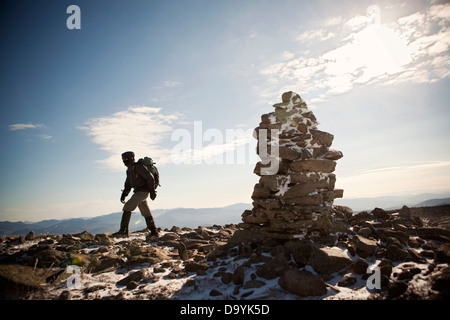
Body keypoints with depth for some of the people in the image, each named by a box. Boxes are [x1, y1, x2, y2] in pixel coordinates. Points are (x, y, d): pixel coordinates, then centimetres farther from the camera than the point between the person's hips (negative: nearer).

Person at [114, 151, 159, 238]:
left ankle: (124, 230, -13)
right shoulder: (129, 170, 15)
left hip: (143, 191, -10)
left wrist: (152, 191, -19)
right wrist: (124, 194, 9)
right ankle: (154, 232, 19)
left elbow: (150, 178, -16)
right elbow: (128, 185, 22)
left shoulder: (139, 167, -13)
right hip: (138, 192, 10)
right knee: (146, 213, 12)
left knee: (127, 207, -15)